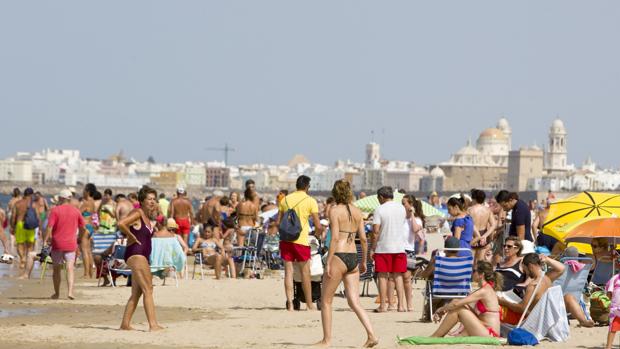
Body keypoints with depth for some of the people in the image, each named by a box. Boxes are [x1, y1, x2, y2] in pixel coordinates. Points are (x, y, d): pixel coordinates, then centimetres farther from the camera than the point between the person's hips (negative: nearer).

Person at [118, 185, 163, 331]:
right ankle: (153, 324, -18)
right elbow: (121, 224, -26)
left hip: (143, 257, 10)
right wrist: (133, 238, -16)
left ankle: (125, 324, 15)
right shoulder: (137, 214, -11)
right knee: (148, 290, -14)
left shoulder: (146, 216, 16)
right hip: (136, 254, -10)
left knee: (136, 293, 11)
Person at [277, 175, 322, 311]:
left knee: (288, 271, 5)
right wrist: (317, 233, 17)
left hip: (285, 239, 4)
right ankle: (309, 304, 13)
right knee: (305, 272, 7)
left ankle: (290, 303, -2)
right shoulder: (310, 201, -2)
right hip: (301, 239, -4)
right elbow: (318, 225, -4)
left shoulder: (285, 199, 10)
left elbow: (278, 222, 12)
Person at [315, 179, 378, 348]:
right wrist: (364, 261, 19)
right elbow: (363, 238, 9)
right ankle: (371, 335, -9)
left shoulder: (335, 210, -8)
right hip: (353, 258, 6)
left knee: (326, 301, 9)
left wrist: (328, 262, -15)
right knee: (354, 302, 5)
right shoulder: (357, 211, 9)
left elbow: (335, 237, -15)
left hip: (339, 257, -6)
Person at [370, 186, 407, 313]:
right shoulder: (401, 207, 5)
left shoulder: (380, 209, -9)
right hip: (399, 247, 4)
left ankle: (383, 305, 1)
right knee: (398, 276, 8)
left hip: (383, 247, -4)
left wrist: (372, 248, -7)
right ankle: (401, 305, 4)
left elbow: (376, 231, -12)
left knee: (383, 276, 2)